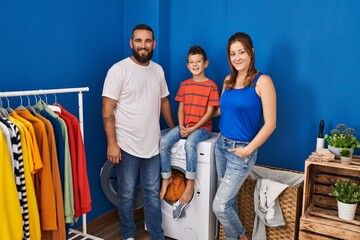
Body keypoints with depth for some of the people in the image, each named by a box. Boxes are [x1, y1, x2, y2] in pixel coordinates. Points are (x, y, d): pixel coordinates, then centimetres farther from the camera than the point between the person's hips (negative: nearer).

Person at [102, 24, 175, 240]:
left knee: (153, 193, 13)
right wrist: (112, 143, -17)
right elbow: (107, 110, -13)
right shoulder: (119, 70, -10)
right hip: (127, 145, -4)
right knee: (127, 193, 11)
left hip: (152, 144, 5)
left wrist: (174, 130, 18)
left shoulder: (158, 70, 7)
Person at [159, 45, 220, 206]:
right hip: (185, 126, 5)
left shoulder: (211, 86, -4)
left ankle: (190, 182, -19)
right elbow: (181, 108, 10)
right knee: (163, 142, -19)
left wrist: (193, 128, -16)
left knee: (190, 143, -35)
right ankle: (166, 178, -1)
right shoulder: (184, 85, 10)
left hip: (202, 127, -5)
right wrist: (181, 126, -7)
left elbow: (210, 112, -8)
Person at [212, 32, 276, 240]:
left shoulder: (262, 81, -12)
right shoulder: (228, 80, 7)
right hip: (222, 145, 6)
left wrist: (248, 150, -15)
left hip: (241, 150, -6)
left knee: (220, 206, -4)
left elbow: (270, 124, -14)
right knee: (229, 199, 15)